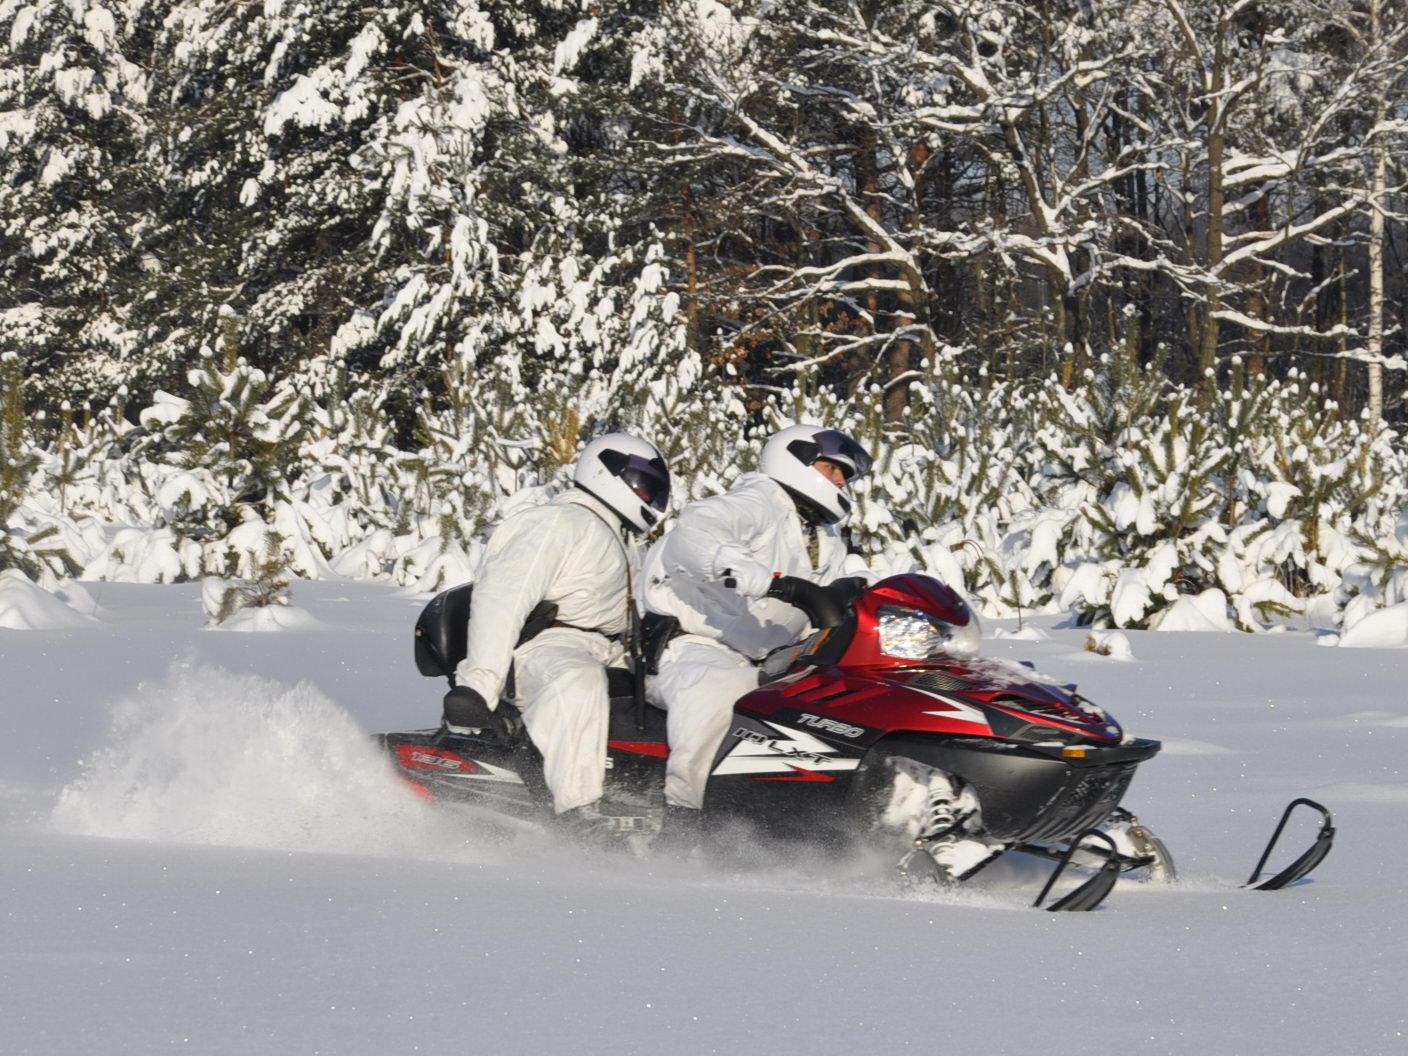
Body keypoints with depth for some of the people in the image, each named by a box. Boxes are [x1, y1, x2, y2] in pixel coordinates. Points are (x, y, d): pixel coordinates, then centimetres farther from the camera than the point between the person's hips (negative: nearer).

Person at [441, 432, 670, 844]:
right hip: (541, 652, -11)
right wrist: (478, 683, -28)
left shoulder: (623, 544, 27)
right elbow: (502, 597, -18)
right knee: (577, 685, -43)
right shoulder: (561, 524, -7)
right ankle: (579, 815, -52)